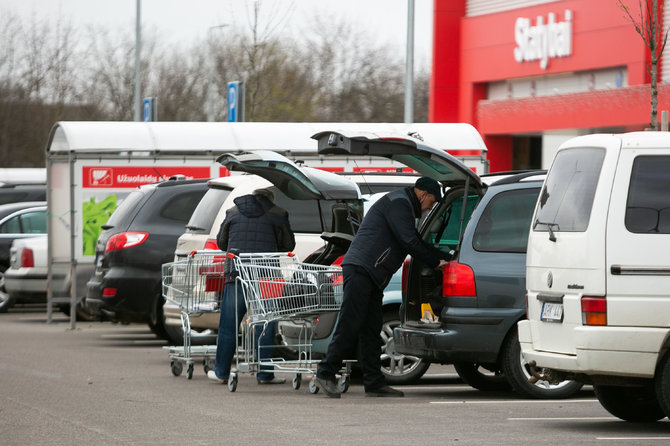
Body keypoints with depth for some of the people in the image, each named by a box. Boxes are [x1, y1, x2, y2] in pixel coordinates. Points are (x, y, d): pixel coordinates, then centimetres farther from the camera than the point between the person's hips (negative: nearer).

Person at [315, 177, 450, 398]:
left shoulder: (403, 205, 26)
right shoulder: (397, 202, -7)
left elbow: (418, 244, 32)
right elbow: (408, 242, -14)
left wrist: (447, 258, 27)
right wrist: (435, 262, -5)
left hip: (372, 276, 11)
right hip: (360, 269, -11)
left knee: (371, 330, 7)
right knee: (350, 324, -11)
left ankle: (374, 382, 6)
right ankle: (326, 372, -6)